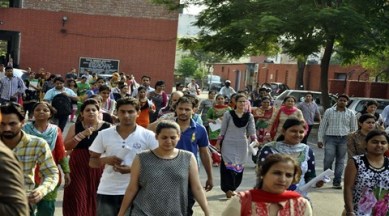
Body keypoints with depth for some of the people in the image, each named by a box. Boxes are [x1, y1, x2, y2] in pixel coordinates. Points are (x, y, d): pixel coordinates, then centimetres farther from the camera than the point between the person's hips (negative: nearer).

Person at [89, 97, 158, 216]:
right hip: (107, 192, 2)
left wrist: (133, 169, -17)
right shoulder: (104, 134, 2)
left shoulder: (148, 136, -4)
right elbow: (92, 162, 8)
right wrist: (106, 160, -15)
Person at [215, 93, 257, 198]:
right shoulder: (228, 114, -3)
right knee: (228, 165, -10)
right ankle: (229, 189, -5)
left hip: (242, 145, 3)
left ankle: (232, 188, 21)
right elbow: (222, 130, 2)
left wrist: (254, 140, -18)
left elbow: (251, 130, 0)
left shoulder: (249, 116, 5)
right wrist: (218, 142, 0)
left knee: (239, 167, 7)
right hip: (228, 144, -3)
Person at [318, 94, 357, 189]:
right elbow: (322, 126, 4)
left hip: (344, 139, 2)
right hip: (330, 138, -1)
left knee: (340, 161, 4)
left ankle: (337, 182, 10)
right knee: (328, 159, -9)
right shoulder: (329, 111, 4)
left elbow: (354, 128, 10)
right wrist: (320, 139, 0)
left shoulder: (350, 113, 8)